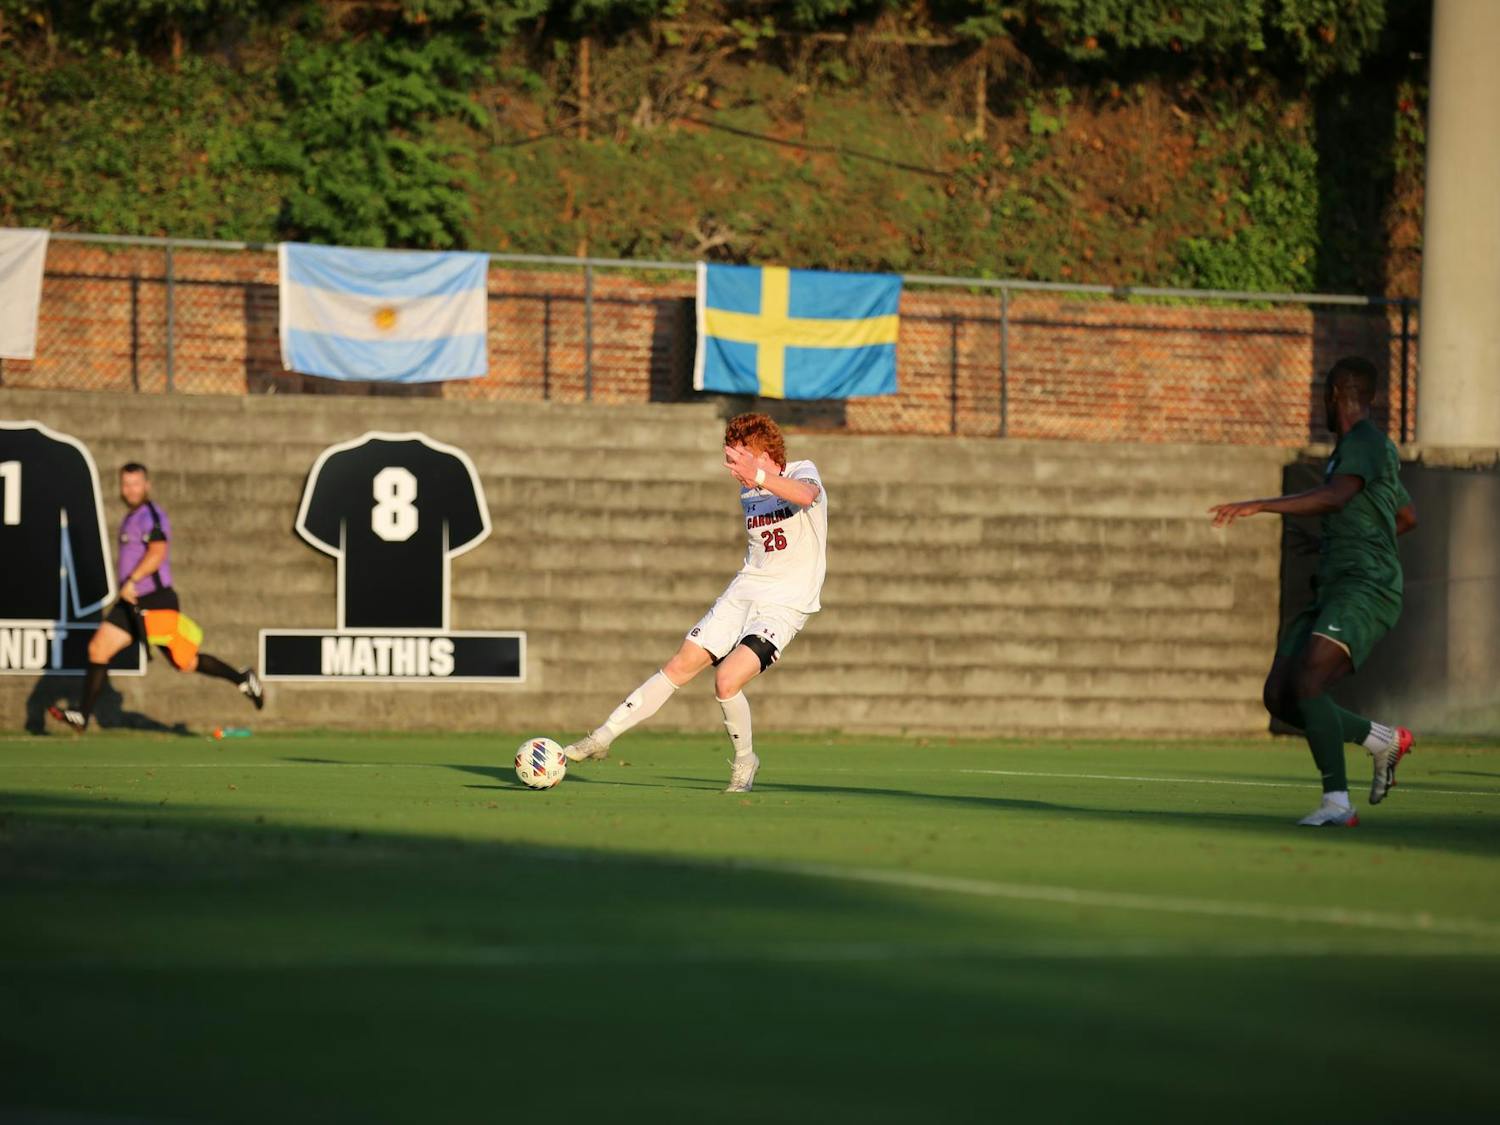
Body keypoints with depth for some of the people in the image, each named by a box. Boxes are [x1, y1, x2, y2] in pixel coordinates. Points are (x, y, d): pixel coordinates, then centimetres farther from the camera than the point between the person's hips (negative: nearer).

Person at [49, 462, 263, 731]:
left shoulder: (151, 515, -13)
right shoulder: (133, 517, 18)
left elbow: (157, 552, -28)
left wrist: (132, 581, -32)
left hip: (155, 603, -9)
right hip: (132, 602, 9)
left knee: (185, 662, -2)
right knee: (98, 649, -2)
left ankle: (243, 679, 15)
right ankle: (82, 716, -2)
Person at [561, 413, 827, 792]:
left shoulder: (803, 472, -11)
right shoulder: (749, 495, 11)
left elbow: (806, 494, -38)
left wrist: (759, 477, -50)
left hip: (785, 605, -7)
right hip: (743, 591, 7)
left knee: (727, 681, -21)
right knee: (679, 666, 1)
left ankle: (744, 761, 4)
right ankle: (603, 736, 5)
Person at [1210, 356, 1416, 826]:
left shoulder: (1365, 443, -8)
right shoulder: (1375, 449, 23)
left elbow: (1335, 497, -28)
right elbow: (1407, 517, 38)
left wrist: (1258, 506, -32)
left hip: (1364, 589, -10)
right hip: (1333, 591, 10)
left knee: (1306, 687, -25)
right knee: (1279, 697, 2)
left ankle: (1337, 803, -23)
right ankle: (1384, 741, 14)